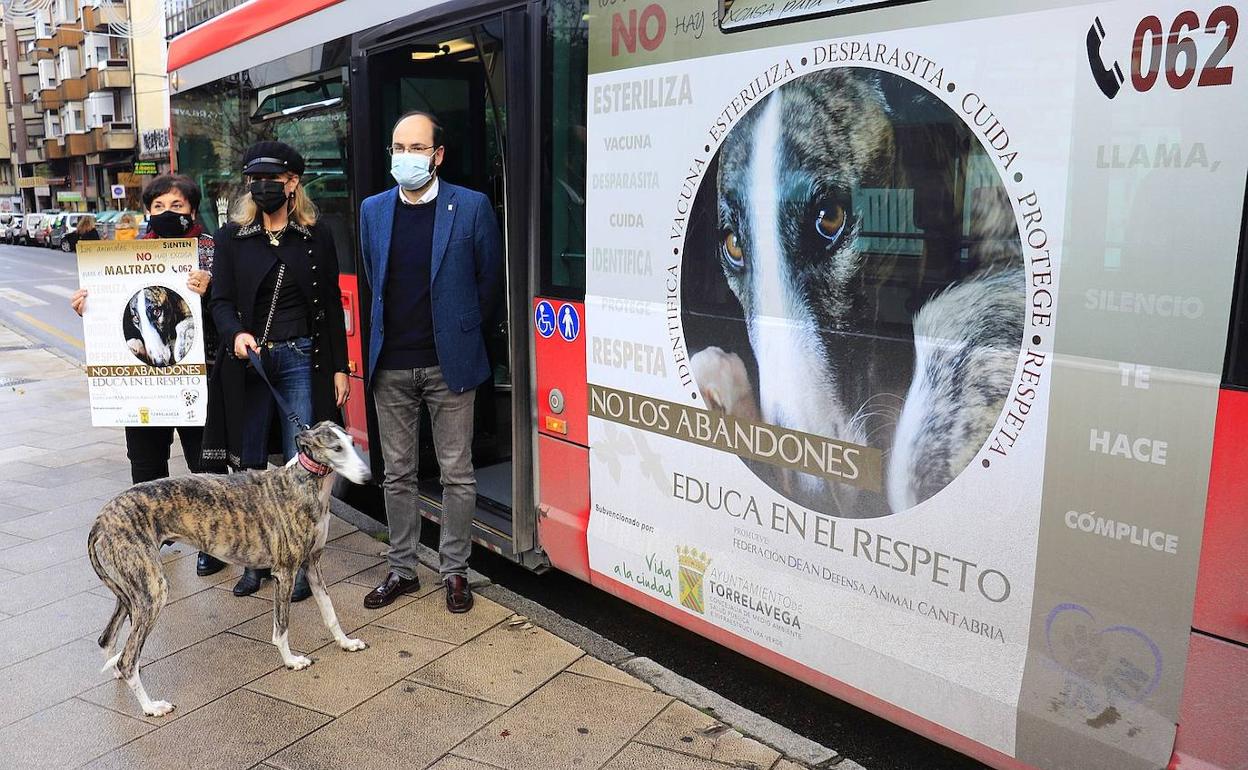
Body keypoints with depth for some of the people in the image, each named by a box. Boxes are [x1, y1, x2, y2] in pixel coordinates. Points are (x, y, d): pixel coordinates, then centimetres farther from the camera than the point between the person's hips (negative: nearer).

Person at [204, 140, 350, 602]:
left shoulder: (315, 236, 6)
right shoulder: (232, 237, 7)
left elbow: (331, 306, 7)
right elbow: (220, 300, 1)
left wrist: (339, 367, 3)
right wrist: (236, 334, -21)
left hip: (301, 359, -1)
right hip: (248, 360, 1)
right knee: (248, 465, 6)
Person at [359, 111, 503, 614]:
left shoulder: (471, 207, -4)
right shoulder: (373, 210, 7)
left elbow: (490, 278, 4)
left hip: (449, 363, -3)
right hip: (391, 365, 4)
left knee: (457, 474, 5)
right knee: (397, 474, 12)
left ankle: (454, 571, 20)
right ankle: (402, 569, 26)